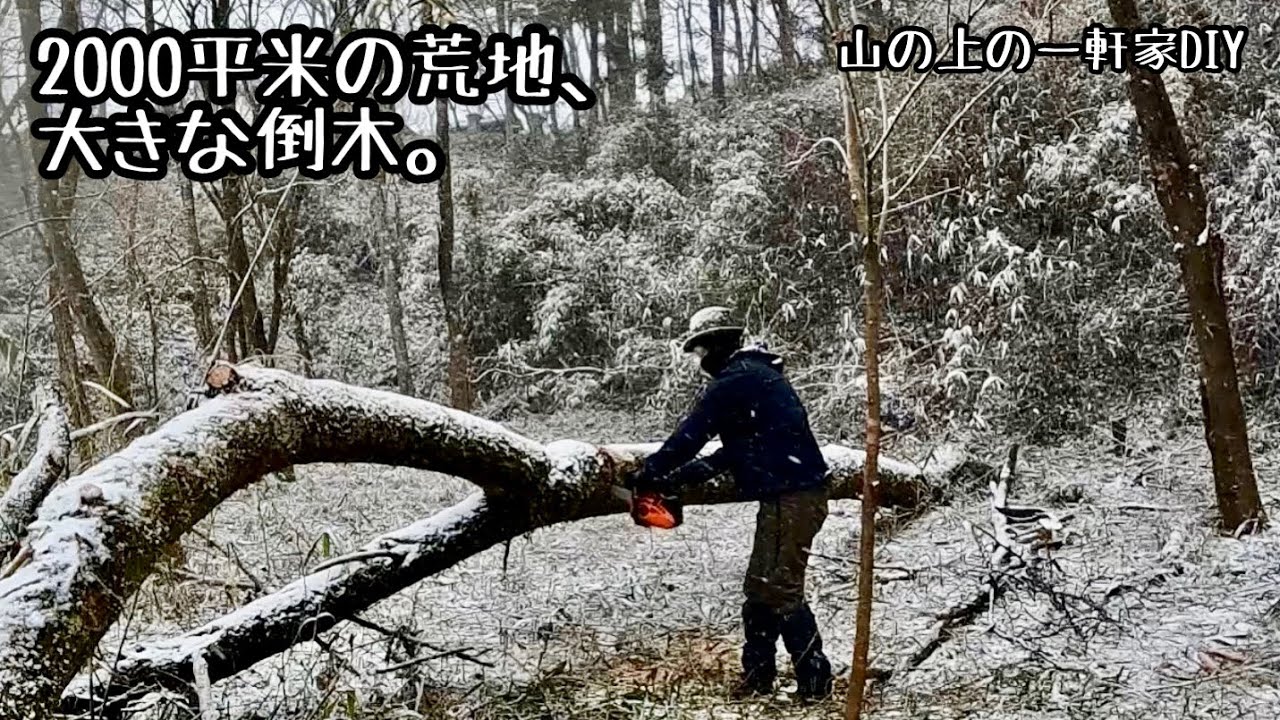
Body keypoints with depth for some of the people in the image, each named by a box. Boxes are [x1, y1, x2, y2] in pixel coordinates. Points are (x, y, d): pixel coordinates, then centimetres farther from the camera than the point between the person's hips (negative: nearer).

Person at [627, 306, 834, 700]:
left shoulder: (734, 380, -12)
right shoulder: (756, 374, 20)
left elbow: (689, 437, -9)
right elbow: (736, 449, 22)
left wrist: (648, 475, 3)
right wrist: (681, 477, 19)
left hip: (791, 497, -10)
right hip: (796, 493, 10)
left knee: (781, 592, -6)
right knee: (759, 589, 14)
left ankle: (816, 681, -2)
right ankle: (758, 676, 20)